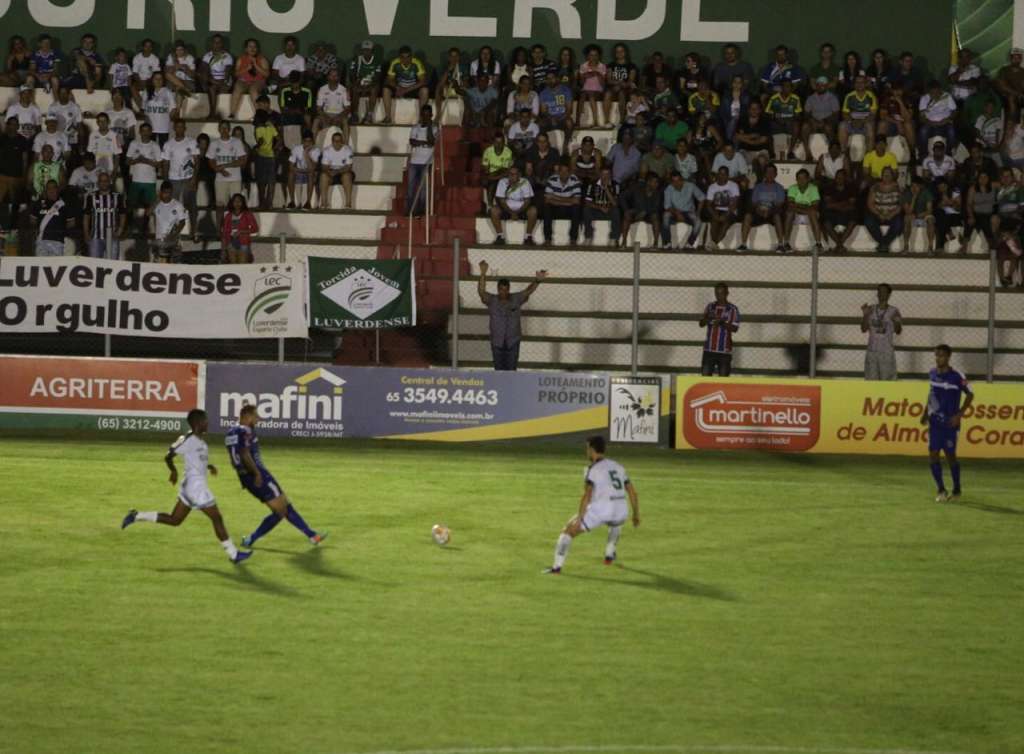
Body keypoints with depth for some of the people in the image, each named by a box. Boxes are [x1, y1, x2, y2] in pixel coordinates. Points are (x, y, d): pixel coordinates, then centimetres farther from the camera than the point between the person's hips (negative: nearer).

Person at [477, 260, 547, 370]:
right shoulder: (492, 300, -3)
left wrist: (537, 280, -32)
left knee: (511, 369, 0)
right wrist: (483, 274, -32)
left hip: (513, 341, 0)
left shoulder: (516, 299, -1)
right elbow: (481, 291, -18)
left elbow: (528, 291, -12)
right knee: (499, 369, 7)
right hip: (497, 342, 0)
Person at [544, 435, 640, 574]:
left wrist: (579, 518, -14)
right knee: (616, 521, 43)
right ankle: (609, 555, 43)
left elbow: (586, 495, -14)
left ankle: (557, 566, 3)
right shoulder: (617, 466, 19)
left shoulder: (592, 469, -1)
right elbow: (633, 492, 20)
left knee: (568, 531, 10)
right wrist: (636, 514, 31)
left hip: (599, 511, -5)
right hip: (620, 511, 5)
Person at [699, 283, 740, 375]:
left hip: (724, 350, -3)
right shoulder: (710, 307, 8)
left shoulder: (732, 309, -2)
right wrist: (707, 318, -16)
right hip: (709, 349, 3)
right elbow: (701, 324, 6)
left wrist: (722, 323, -22)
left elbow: (735, 329, -7)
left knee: (723, 377, -1)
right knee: (705, 375, 0)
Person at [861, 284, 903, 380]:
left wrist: (897, 323, -21)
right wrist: (865, 315, -12)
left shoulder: (893, 311, -3)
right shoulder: (871, 309, 3)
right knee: (871, 378, 3)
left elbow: (898, 331, 0)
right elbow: (863, 329, 1)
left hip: (887, 351, -2)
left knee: (887, 378, -2)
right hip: (872, 350, 2)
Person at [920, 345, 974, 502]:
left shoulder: (957, 376, -13)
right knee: (933, 455, -3)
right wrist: (926, 413, 15)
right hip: (934, 422, 5)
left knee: (950, 455, 2)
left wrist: (959, 415, -12)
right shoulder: (932, 373, 4)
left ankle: (957, 489, 21)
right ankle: (941, 490, 7)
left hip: (949, 424, -5)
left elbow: (970, 394, -6)